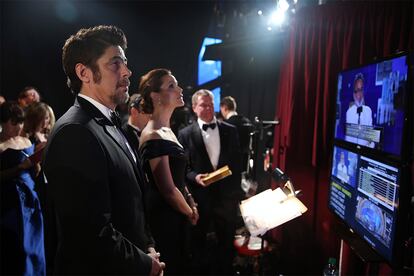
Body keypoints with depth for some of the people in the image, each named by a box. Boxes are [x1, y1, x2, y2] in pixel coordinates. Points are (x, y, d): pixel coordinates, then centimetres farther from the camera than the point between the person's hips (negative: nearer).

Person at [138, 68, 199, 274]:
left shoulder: (167, 131, 8)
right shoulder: (154, 137, -21)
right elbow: (168, 190, -20)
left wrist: (191, 203, 4)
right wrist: (191, 213, -5)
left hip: (175, 215, 9)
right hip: (164, 218, -9)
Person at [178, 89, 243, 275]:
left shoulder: (230, 131, 4)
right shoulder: (185, 134, -2)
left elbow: (236, 164, 6)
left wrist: (237, 192, 3)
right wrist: (195, 177, -20)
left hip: (227, 196, 2)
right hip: (200, 197, -1)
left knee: (227, 242, 14)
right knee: (198, 242, 15)